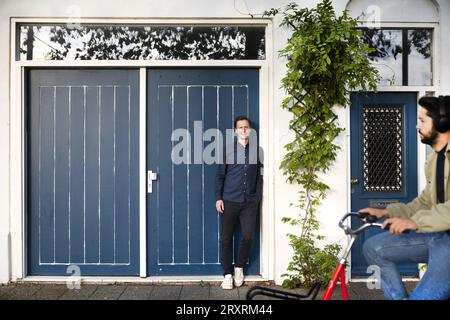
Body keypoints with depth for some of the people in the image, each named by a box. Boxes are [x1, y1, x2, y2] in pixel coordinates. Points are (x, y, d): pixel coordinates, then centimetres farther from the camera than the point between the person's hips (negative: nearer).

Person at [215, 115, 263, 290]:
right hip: (229, 201, -1)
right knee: (226, 238, 2)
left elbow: (259, 177, 8)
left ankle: (239, 267, 22)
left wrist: (258, 199, 7)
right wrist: (218, 197, -4)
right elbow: (220, 175, 2)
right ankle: (228, 273, 16)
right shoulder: (227, 149, 1)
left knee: (248, 236, -3)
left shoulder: (257, 150, 5)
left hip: (250, 202, 1)